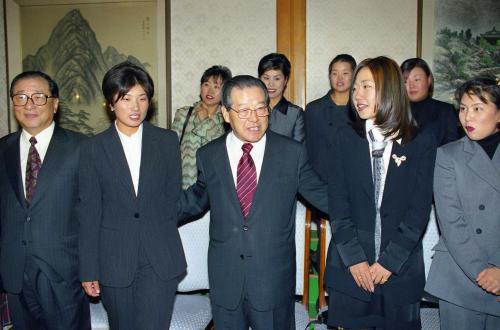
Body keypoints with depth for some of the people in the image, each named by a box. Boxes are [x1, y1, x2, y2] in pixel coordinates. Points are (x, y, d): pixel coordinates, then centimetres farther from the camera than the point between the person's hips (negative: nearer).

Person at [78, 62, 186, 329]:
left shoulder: (167, 141, 3)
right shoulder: (94, 148, 0)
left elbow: (173, 196, 8)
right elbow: (89, 212, 0)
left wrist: (162, 238, 6)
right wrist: (89, 270, -1)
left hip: (160, 259, 0)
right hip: (114, 260, 1)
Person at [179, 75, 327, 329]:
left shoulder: (293, 153, -6)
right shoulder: (208, 156, -1)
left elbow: (322, 195, 2)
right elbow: (197, 199, 13)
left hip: (274, 279, -1)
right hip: (225, 278, 2)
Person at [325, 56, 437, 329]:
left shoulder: (422, 143, -1)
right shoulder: (346, 139, 3)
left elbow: (419, 208, -4)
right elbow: (337, 204, -2)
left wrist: (390, 261, -10)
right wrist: (354, 258, -9)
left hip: (401, 270, -1)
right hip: (349, 269, 1)